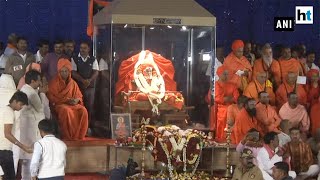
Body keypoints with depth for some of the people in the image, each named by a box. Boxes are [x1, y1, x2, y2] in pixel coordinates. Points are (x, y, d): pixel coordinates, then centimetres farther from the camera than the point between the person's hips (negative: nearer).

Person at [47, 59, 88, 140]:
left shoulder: (73, 83, 15)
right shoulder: (54, 83, 1)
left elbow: (79, 96, 16)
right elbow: (51, 98, -6)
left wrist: (77, 100, -10)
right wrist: (66, 100, -14)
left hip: (73, 104, 4)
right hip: (59, 105, -4)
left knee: (83, 110, -27)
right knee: (66, 111, -39)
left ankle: (79, 137, -22)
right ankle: (68, 137, -32)